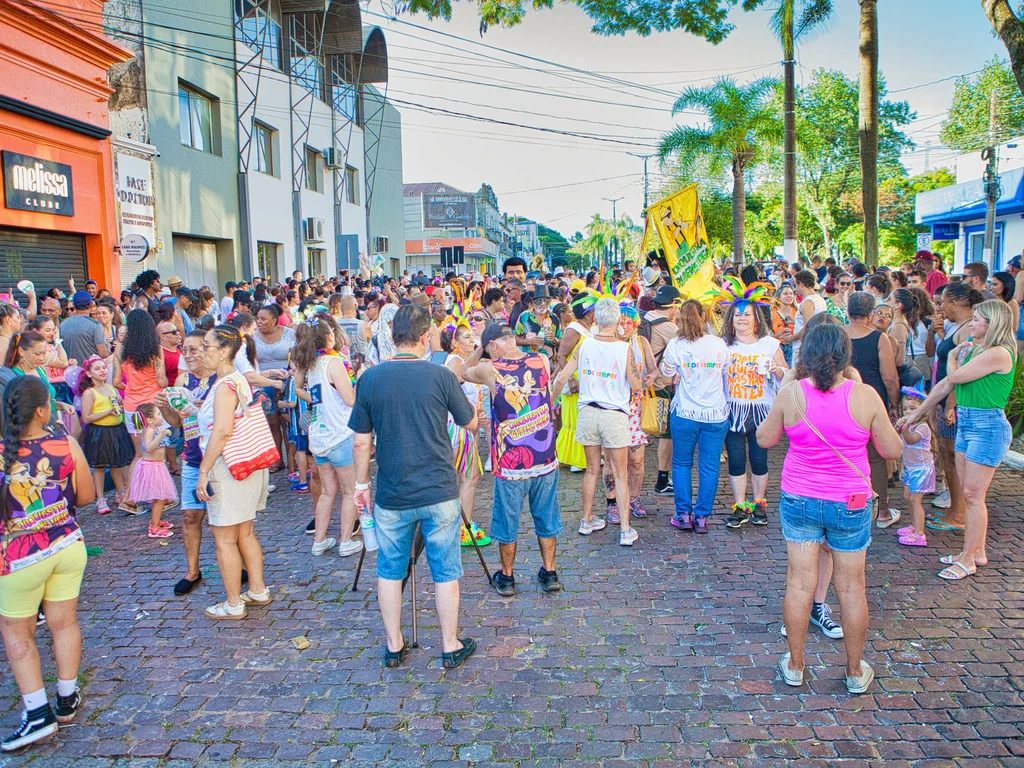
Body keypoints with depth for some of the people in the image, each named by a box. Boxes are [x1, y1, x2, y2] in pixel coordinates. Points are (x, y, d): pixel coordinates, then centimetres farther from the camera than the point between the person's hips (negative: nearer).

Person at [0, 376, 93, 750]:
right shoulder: (67, 445, -11)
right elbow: (86, 496, 1)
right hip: (68, 546, 3)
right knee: (64, 622, 16)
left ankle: (39, 714, 13)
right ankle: (67, 701, 29)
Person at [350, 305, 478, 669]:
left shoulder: (371, 378, -6)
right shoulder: (441, 376, -9)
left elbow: (361, 441, -1)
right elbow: (471, 423, 4)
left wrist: (361, 483, 12)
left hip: (392, 496, 1)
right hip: (440, 493, -1)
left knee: (390, 571, 17)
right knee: (445, 572, 12)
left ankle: (394, 646, 28)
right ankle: (451, 646, 23)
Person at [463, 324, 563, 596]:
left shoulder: (491, 370, -12)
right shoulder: (542, 361, -4)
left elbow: (464, 371, 9)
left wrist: (481, 349, 11)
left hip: (510, 463, -3)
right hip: (546, 459, 3)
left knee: (508, 521, 13)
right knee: (546, 517, 17)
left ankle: (506, 578, 26)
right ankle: (549, 574, 26)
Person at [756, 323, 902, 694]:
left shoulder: (791, 393, -12)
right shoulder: (865, 395, -13)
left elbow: (765, 439, 2)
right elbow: (892, 450, -4)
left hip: (799, 500, 0)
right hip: (851, 504, 0)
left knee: (799, 583, 10)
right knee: (851, 587, 13)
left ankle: (794, 664, 24)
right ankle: (855, 672, 28)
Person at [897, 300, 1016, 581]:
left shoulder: (998, 354, -16)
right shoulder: (975, 350, 13)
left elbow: (955, 377, -15)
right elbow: (945, 385, 17)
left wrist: (953, 356, 7)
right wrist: (917, 414, 19)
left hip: (988, 426, -9)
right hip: (966, 423, 9)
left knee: (973, 495, -4)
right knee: (970, 494, 12)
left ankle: (968, 559, 4)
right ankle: (977, 552, 22)